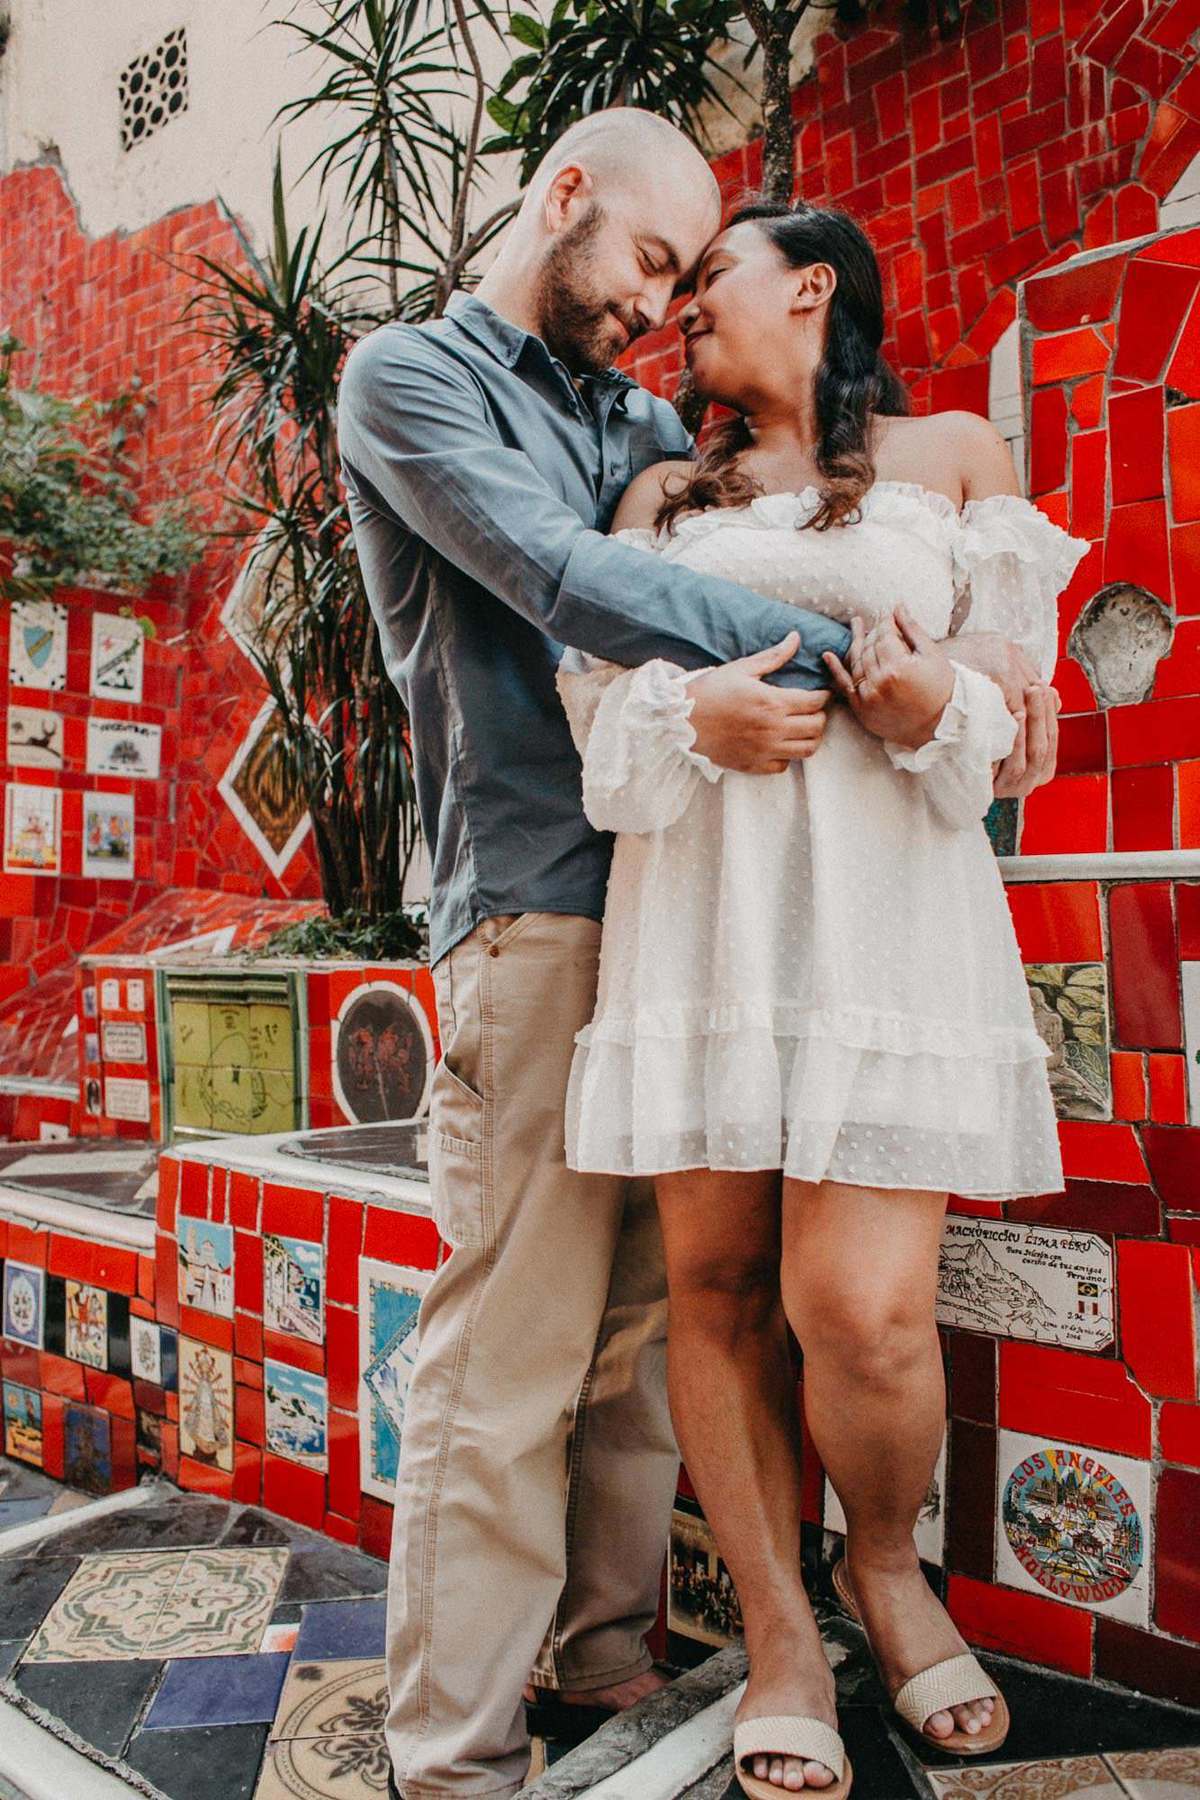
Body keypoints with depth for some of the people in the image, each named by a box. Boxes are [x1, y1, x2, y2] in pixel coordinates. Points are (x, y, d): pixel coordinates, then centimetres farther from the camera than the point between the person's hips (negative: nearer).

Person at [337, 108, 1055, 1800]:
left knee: (643, 1324, 10)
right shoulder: (409, 375, 5)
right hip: (538, 912, -6)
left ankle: (605, 1649, 26)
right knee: (510, 1352, -4)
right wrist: (862, 652, -15)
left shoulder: (644, 422, 25)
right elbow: (564, 581, -11)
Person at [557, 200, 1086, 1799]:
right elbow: (604, 699, 10)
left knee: (860, 1304, -11)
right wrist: (699, 715, -12)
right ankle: (779, 1630, 21)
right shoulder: (666, 494, 21)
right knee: (715, 1280, 2)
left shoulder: (954, 451, 15)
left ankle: (888, 1564, 21)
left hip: (882, 900, -2)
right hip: (697, 902, 3)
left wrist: (937, 706, -12)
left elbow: (1013, 700, 11)